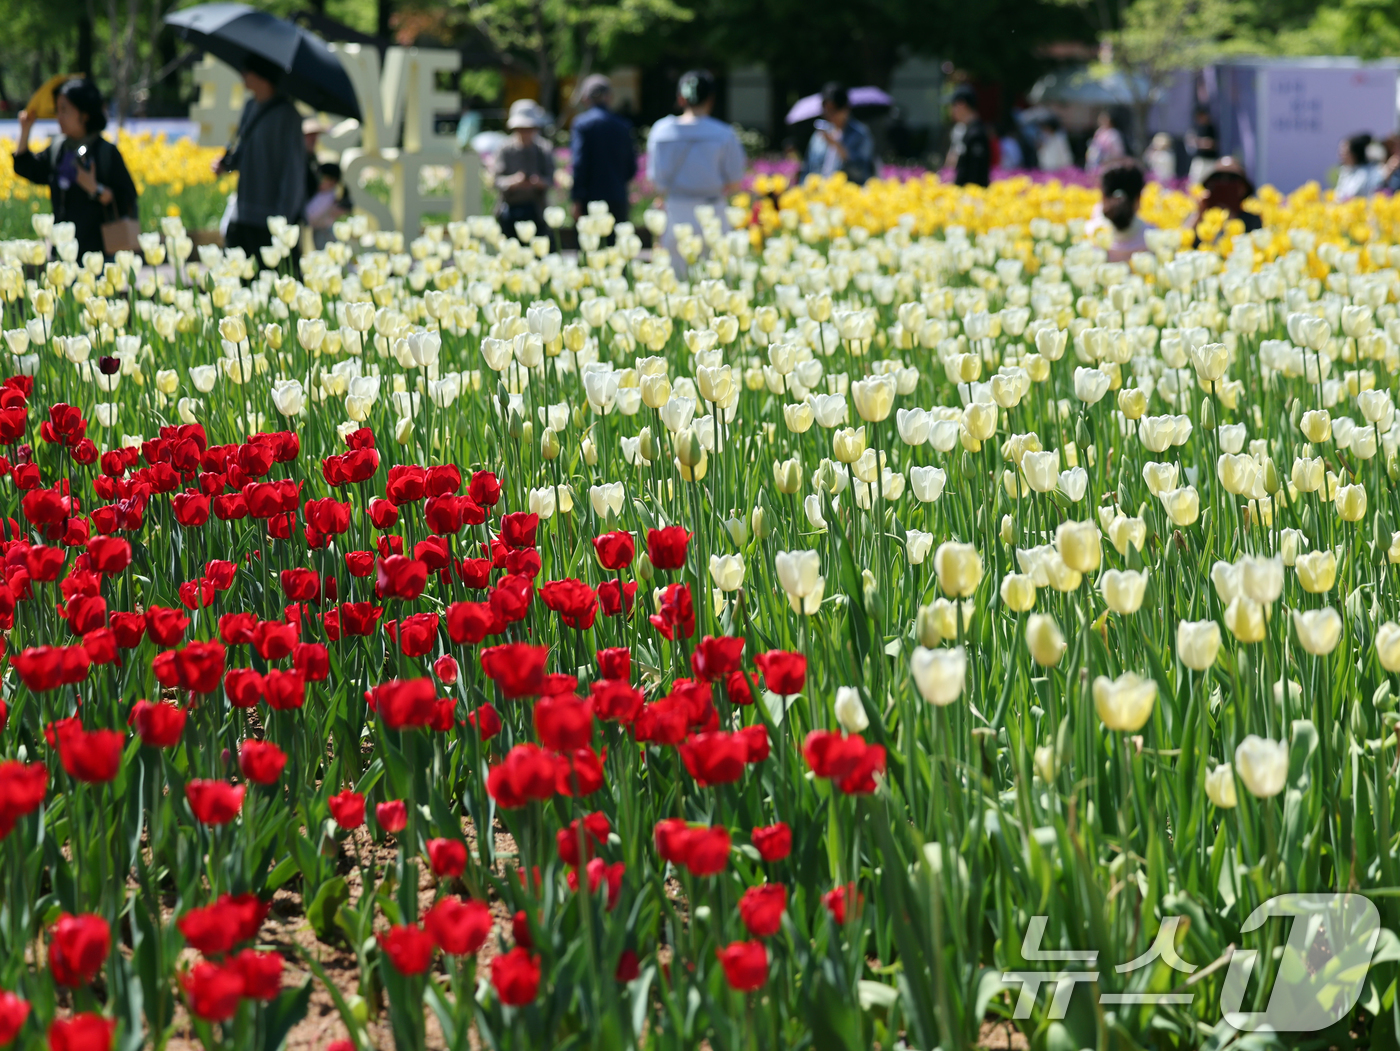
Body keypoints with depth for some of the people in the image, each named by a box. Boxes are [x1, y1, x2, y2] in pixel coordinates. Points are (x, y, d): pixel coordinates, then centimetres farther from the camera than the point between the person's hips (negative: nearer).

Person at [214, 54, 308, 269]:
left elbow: (294, 168, -11)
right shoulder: (250, 107, 12)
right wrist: (226, 163, 1)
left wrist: (284, 217, -15)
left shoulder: (286, 114, -11)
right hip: (243, 211, 8)